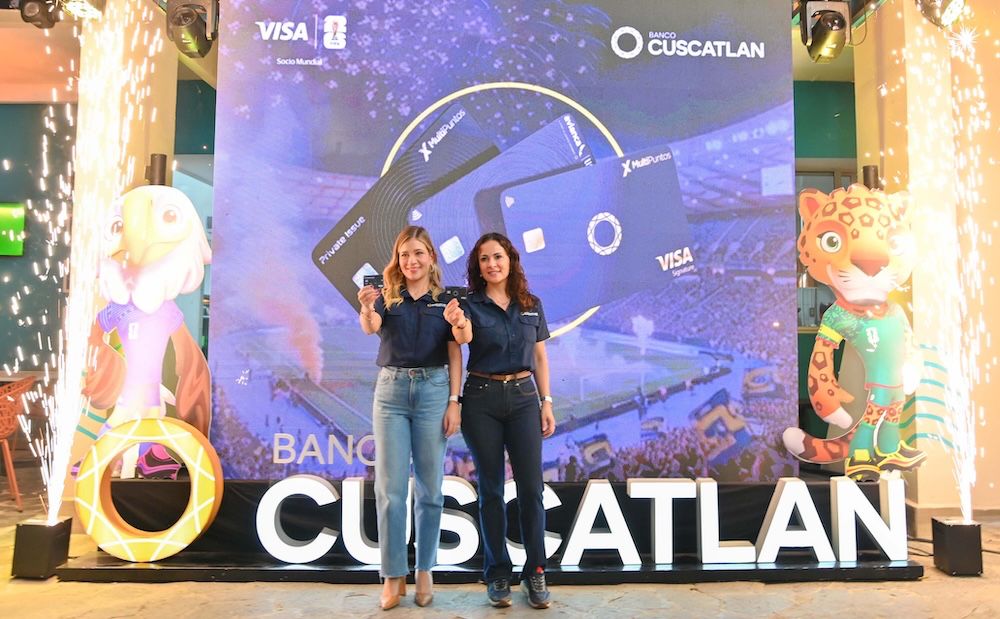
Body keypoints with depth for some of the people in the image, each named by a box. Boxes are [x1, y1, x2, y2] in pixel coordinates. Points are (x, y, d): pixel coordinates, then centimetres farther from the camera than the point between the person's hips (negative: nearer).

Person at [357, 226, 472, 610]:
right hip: (391, 390, 0)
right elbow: (370, 327, -18)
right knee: (390, 488, 1)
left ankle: (424, 571, 19)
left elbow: (455, 354, -1)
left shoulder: (446, 301, 4)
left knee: (429, 487, 6)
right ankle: (394, 576, 11)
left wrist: (454, 401, -11)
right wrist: (366, 309, -40)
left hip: (433, 390, 0)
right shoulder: (387, 298, 3)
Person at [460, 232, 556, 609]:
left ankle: (535, 571, 15)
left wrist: (546, 403, 6)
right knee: (491, 488, 6)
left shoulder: (531, 305, 7)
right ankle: (497, 572, 18)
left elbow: (540, 357, 11)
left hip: (523, 397, 2)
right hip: (482, 399, -2)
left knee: (530, 487, 1)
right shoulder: (471, 303, -1)